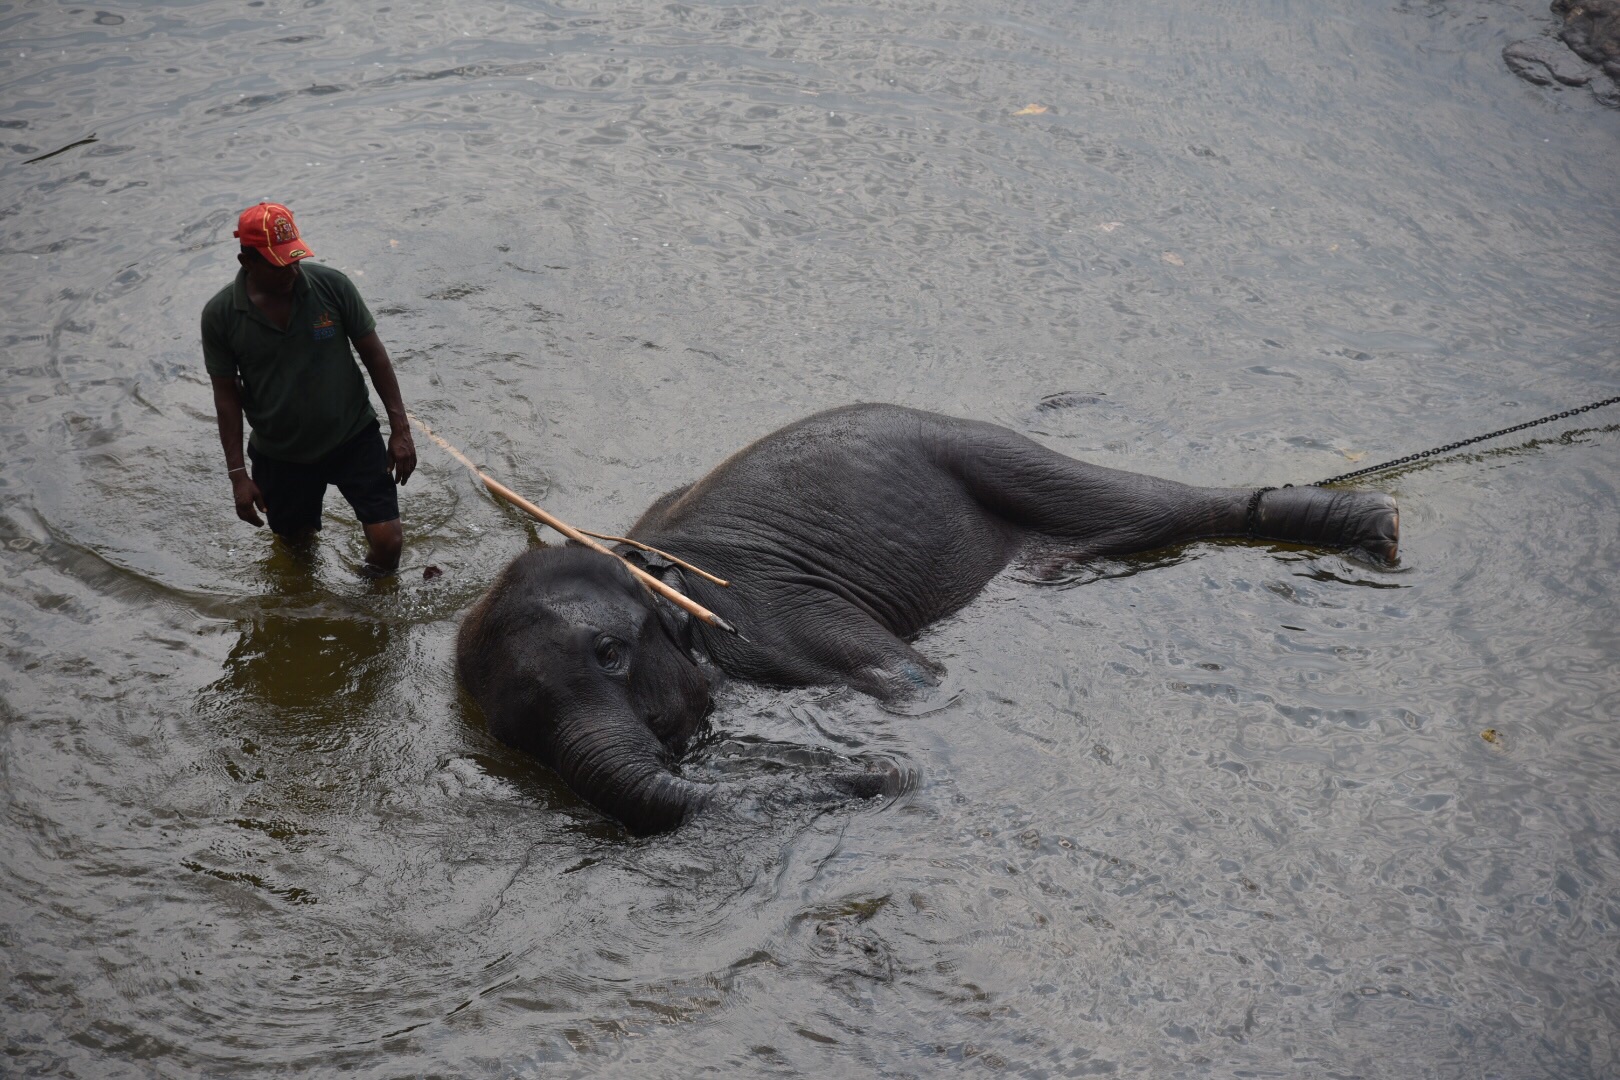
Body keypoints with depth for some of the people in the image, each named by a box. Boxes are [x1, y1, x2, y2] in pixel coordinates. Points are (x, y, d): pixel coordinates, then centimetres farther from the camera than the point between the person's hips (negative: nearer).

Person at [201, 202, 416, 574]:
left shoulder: (331, 286, -16)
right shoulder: (220, 315, -15)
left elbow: (373, 354, -6)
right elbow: (226, 393, -5)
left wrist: (400, 429, -7)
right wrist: (237, 473, -5)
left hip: (353, 435, -1)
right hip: (279, 454, 1)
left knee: (387, 540, -8)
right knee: (296, 539, 19)